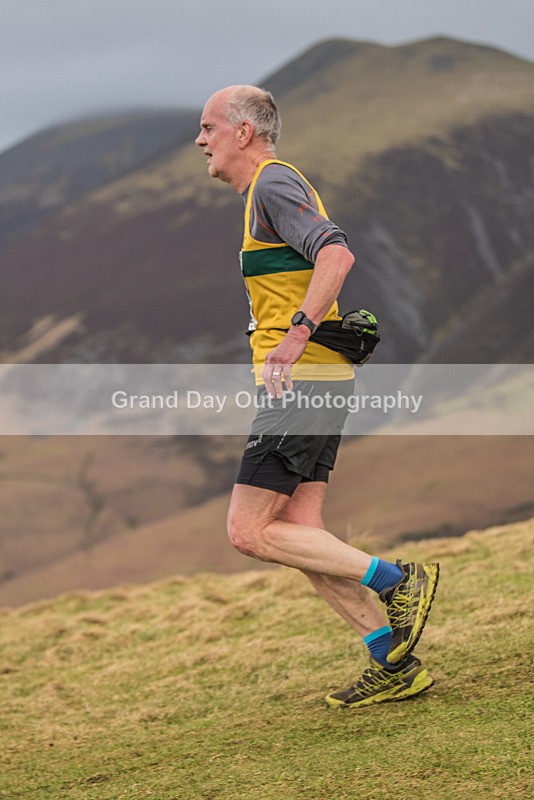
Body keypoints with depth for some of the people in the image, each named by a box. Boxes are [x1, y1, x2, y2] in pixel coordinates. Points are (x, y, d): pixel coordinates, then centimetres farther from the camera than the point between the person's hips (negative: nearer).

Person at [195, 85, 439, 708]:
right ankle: (393, 664, 7)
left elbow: (336, 254, -25)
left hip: (302, 380, -10)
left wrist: (296, 334, -29)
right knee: (297, 533, 7)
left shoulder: (274, 183, -10)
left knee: (249, 533, -8)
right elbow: (322, 260, 30)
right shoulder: (271, 187, 22)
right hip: (313, 381, 10)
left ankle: (399, 581, -5)